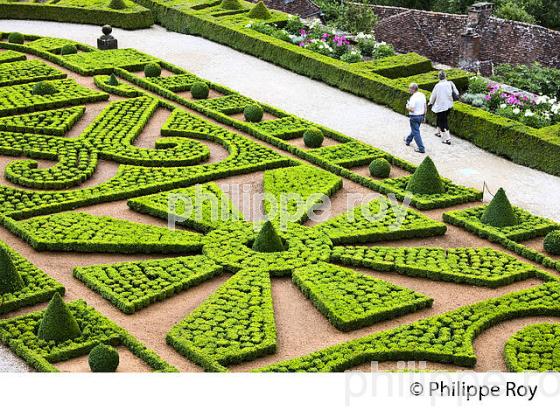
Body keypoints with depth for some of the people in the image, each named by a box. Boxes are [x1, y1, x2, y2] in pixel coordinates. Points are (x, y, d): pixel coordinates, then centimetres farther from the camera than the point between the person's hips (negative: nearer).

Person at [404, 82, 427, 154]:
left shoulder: (413, 97, -24)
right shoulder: (422, 95, 2)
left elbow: (412, 110, -28)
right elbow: (425, 107, 8)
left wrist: (407, 107, -7)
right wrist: (424, 116, 17)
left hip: (414, 117, -9)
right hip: (421, 116, 9)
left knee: (416, 132, -1)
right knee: (414, 129, 27)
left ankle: (421, 148, -2)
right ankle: (408, 140, 51)